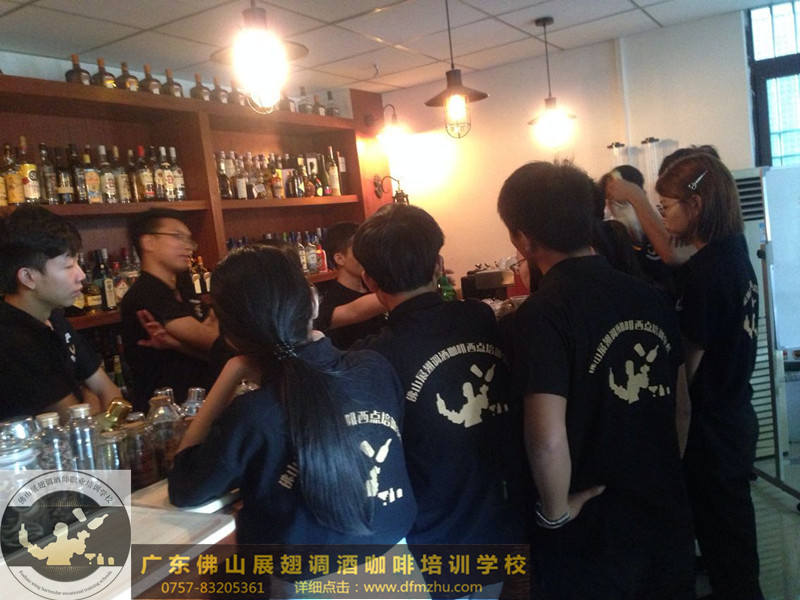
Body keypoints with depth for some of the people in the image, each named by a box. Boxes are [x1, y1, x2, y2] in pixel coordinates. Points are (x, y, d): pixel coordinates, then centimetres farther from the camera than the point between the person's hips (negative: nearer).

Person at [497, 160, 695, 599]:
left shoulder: (541, 314, -21)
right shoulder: (649, 296, -2)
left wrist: (555, 512, -13)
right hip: (668, 524, 6)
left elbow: (548, 440, -30)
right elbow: (682, 407, 8)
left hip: (591, 541, -5)